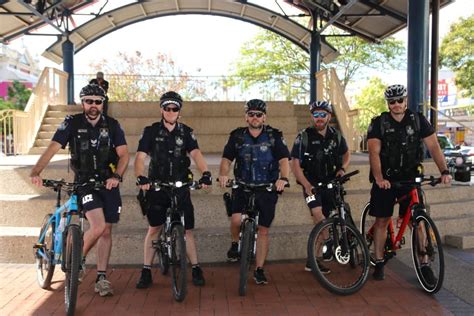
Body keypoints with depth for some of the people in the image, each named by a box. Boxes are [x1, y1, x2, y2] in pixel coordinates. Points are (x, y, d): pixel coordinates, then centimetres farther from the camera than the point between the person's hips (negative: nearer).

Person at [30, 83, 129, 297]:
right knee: (98, 226, -19)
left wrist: (116, 176, -23)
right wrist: (36, 172, -29)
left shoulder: (112, 125, 1)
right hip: (84, 183, -2)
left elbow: (123, 154, -5)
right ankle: (78, 259, 10)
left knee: (106, 231, 4)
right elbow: (52, 148, -14)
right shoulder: (72, 123, -4)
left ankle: (101, 278, 16)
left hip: (108, 183, 3)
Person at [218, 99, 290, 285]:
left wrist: (283, 178, -31)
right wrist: (223, 174, -25)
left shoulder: (274, 136, -2)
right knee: (236, 219, -22)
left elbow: (284, 160, -12)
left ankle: (259, 270, 17)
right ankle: (235, 244, 12)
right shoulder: (237, 136, 2)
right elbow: (227, 159, -4)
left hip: (267, 189, 0)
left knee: (263, 230, 3)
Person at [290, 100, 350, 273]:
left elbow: (346, 153, 20)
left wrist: (342, 168, -1)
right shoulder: (304, 136, -9)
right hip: (312, 184, -4)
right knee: (319, 216, -26)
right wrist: (307, 186, -21)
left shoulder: (336, 135, 2)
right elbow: (295, 164, -11)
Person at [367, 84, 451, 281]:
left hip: (410, 178, 1)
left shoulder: (418, 120, 1)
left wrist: (444, 171, -20)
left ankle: (424, 265, 7)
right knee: (382, 220, 3)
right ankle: (379, 263, 16)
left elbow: (434, 146, -5)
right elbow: (374, 152, -15)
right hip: (385, 180, -1)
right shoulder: (379, 123, -5)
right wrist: (379, 178, -29)